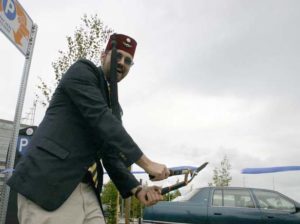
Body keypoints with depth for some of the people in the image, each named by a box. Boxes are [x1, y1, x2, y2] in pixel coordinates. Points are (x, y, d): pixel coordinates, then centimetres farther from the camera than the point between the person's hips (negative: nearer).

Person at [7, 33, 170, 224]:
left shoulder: (110, 104, 21)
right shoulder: (83, 70, 0)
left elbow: (110, 155, 16)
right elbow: (100, 118, -16)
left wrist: (137, 189, 2)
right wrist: (147, 163, -17)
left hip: (84, 191, 8)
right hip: (47, 184, -8)